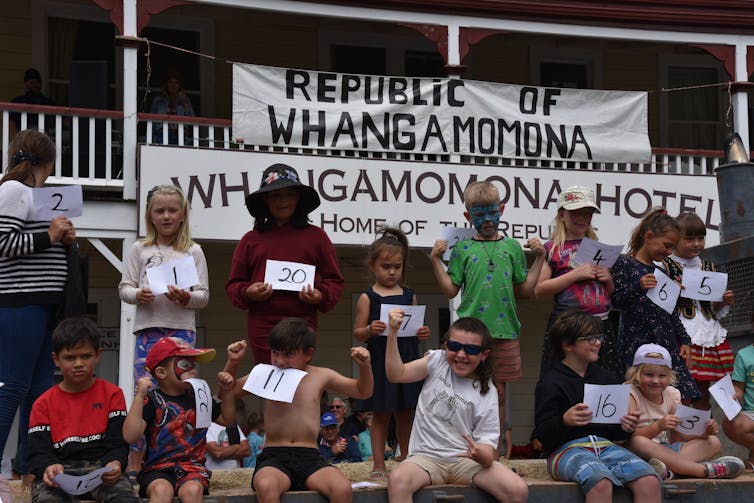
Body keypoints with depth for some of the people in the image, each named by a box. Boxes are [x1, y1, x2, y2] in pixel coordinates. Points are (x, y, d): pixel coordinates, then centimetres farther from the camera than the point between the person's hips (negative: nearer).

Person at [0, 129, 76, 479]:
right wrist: (48, 235, -12)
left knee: (40, 387, 9)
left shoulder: (36, 195, 20)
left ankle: (29, 466, 12)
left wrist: (64, 238, 9)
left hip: (44, 304, 10)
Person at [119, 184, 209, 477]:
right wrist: (137, 295, -12)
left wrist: (187, 297, -16)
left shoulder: (193, 252, 10)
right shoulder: (140, 250, 13)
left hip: (182, 329, 0)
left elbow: (204, 296, 5)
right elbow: (124, 287, 10)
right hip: (148, 328, 1)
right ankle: (134, 462, -1)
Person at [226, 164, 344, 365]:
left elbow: (334, 280, 13)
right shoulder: (251, 240, 11)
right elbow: (233, 285, 14)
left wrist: (321, 296, -7)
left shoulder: (315, 236, 11)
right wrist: (247, 293, -7)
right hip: (262, 326, 1)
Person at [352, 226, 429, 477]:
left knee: (405, 414, 10)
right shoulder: (367, 298, -1)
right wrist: (370, 330, -22)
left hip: (407, 361, 3)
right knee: (381, 414, 2)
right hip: (380, 362, -3)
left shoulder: (409, 296, 10)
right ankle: (379, 464, 7)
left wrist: (422, 334, -6)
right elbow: (357, 332, -1)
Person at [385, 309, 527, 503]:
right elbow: (397, 374, -5)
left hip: (467, 460, 0)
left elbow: (488, 451, -9)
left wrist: (482, 455, -34)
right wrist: (392, 332, -14)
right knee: (397, 481, -35)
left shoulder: (487, 393, -2)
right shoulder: (437, 361, 5)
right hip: (427, 456, 0)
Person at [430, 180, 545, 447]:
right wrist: (436, 260, -4)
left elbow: (524, 290, 12)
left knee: (498, 394, 8)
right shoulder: (463, 249, 4)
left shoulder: (512, 247, 9)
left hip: (504, 330, 2)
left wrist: (539, 258, 8)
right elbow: (451, 290, 3)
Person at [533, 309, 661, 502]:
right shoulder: (551, 383, 1)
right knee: (600, 482, -39)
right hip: (566, 448, -5)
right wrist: (564, 421, -24)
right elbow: (542, 436, -5)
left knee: (650, 482, -24)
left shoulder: (604, 377, 19)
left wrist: (625, 427, 1)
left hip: (605, 444, 5)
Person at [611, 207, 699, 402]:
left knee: (684, 399, -1)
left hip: (667, 343, 7)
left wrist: (684, 340, 15)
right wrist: (637, 287, -24)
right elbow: (615, 300, -9)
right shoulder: (625, 264, -1)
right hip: (638, 342, -7)